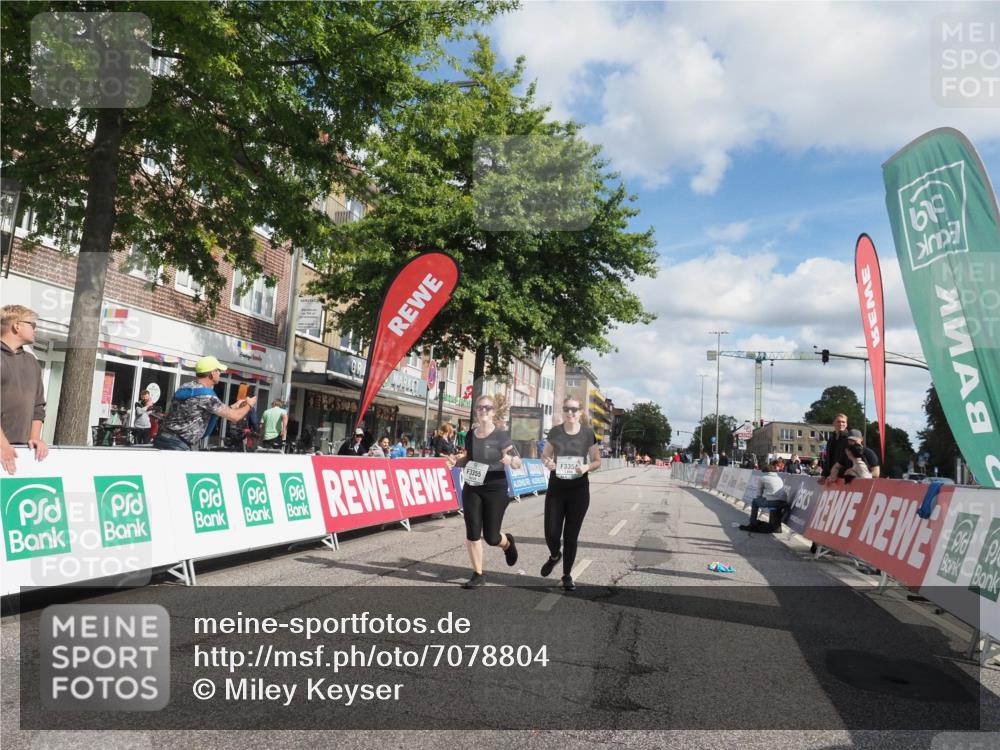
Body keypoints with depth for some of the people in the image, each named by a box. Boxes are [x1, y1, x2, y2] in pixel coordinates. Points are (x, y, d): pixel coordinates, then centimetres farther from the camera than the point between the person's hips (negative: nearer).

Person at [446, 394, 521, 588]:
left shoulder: (501, 435, -11)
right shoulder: (470, 434, 2)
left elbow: (518, 463, -12)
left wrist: (510, 460, -35)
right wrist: (456, 462, -4)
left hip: (495, 489, -4)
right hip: (472, 488, 4)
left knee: (491, 537, 0)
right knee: (472, 533, 2)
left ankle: (507, 543, 37)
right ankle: (478, 574, 18)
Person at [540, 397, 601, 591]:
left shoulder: (588, 434, -4)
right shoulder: (554, 432, 0)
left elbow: (597, 461, 3)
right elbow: (545, 456, 10)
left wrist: (586, 468, -18)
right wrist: (547, 463, -13)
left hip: (579, 490, -1)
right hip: (555, 488, 1)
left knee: (571, 535, 5)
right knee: (551, 533, -2)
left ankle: (567, 575, 24)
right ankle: (554, 555, 34)